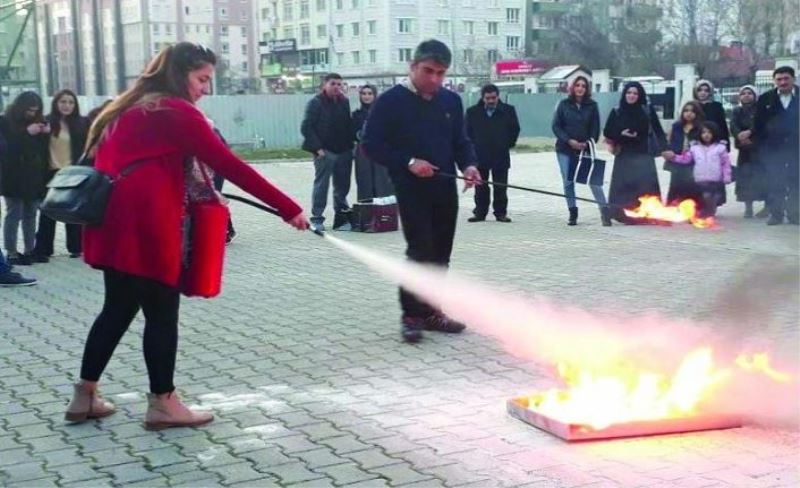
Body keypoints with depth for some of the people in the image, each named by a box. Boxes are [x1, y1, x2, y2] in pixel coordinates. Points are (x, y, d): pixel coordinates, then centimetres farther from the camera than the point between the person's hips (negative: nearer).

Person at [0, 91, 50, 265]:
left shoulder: (38, 121, 12)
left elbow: (45, 148, 14)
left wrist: (47, 134, -5)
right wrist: (27, 133, -20)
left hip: (34, 177, 5)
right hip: (14, 178, -5)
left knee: (30, 215, 8)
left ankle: (29, 250, 14)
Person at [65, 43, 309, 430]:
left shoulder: (135, 108, 19)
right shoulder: (177, 112, -8)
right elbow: (229, 166, -13)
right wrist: (288, 208, -12)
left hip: (116, 222, 9)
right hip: (145, 225, -9)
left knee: (119, 308, 17)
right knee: (161, 312, 1)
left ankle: (84, 397, 22)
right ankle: (162, 405, 10)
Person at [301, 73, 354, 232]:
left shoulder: (344, 102, 11)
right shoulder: (316, 103, -4)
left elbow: (349, 125, 14)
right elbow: (306, 127, -8)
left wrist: (350, 145, 3)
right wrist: (317, 147, -14)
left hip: (344, 151, 5)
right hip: (325, 152, -5)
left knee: (342, 186, 8)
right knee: (321, 184, -3)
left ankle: (342, 217, 15)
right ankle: (316, 219, 3)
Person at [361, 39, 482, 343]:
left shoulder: (451, 101, 8)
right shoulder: (391, 101, -8)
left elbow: (461, 141, 15)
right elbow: (371, 145, -9)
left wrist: (469, 165, -7)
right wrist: (408, 163, -19)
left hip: (445, 189, 6)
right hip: (411, 190, -6)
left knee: (440, 254, 10)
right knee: (420, 251, -12)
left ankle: (430, 310, 21)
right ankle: (412, 315, 0)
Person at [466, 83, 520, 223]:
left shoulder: (508, 111, 0)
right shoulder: (473, 112, 1)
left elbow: (515, 129, 9)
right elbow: (468, 131, 9)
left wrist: (509, 144, 4)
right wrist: (474, 145, 3)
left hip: (501, 156, 0)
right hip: (479, 156, 1)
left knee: (500, 187, 3)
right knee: (480, 187, 5)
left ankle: (501, 213, 11)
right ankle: (480, 212, 12)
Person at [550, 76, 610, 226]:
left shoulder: (592, 106, 2)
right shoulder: (563, 104, 2)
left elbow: (595, 128, 2)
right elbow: (556, 126, -1)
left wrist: (588, 143, -13)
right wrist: (569, 140, -13)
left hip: (585, 150, -1)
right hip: (565, 149, 1)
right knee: (568, 182, 4)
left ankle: (605, 211, -7)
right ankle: (572, 213, 15)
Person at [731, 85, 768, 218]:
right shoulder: (737, 111, 11)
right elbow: (733, 126, -6)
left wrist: (749, 132, -30)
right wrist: (740, 135, -26)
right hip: (744, 149, 2)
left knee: (762, 177, -7)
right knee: (745, 177, -2)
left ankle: (767, 207, -1)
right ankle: (748, 207, 2)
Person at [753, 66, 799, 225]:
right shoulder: (765, 99, 4)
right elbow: (758, 125, 6)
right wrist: (760, 146, 0)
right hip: (773, 148, 0)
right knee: (775, 184, 0)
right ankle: (775, 214, 6)